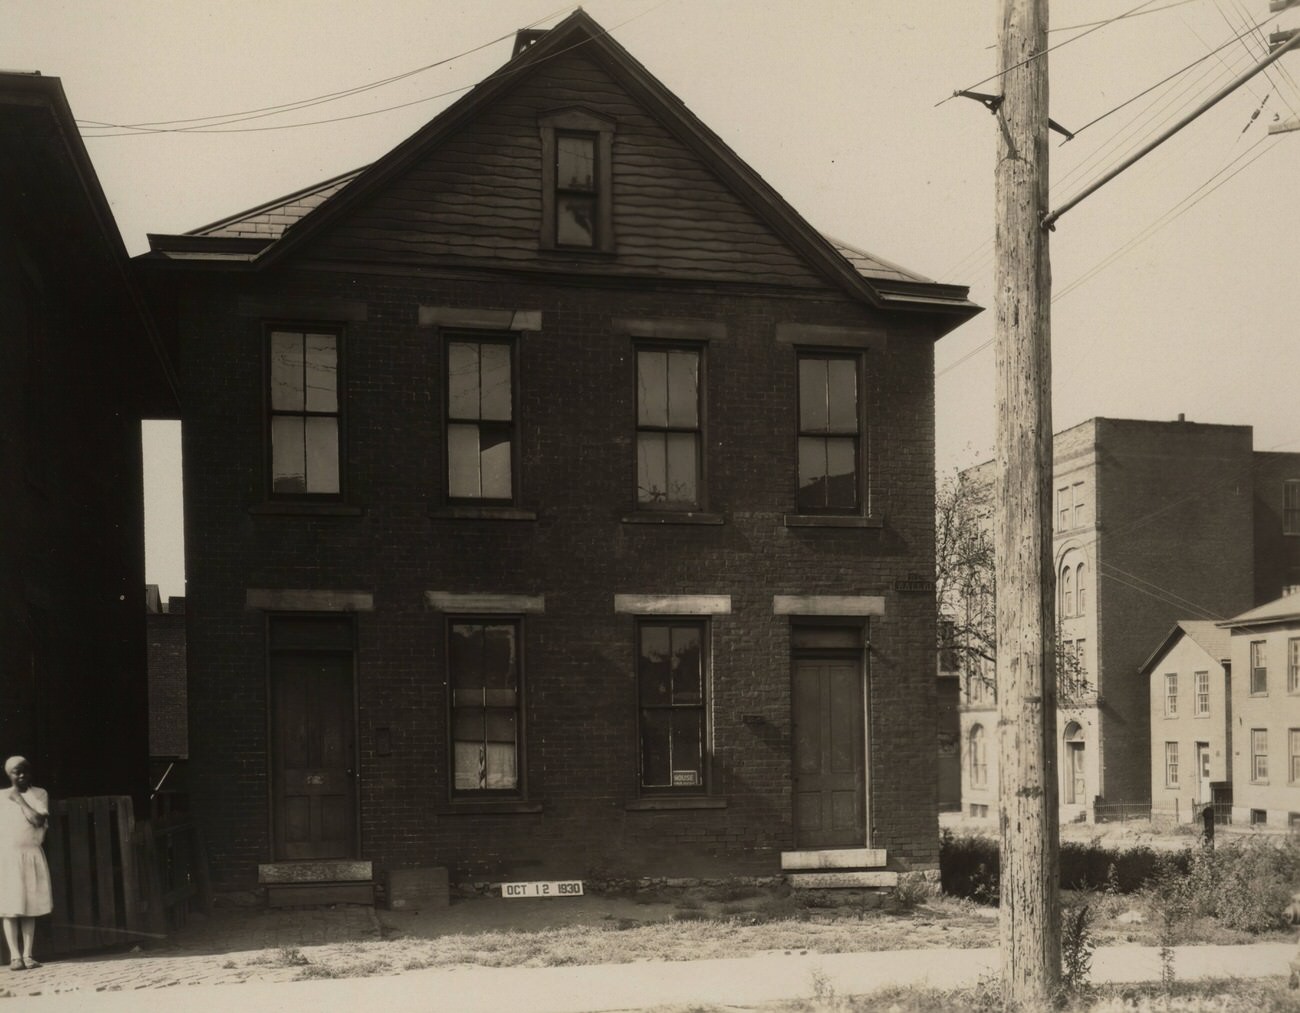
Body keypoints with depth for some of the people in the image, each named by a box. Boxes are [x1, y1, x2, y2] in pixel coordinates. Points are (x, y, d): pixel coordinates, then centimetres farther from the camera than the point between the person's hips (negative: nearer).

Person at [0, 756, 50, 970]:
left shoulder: (39, 794, 6)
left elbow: (38, 820, -9)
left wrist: (19, 800, -7)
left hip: (32, 855, 1)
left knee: (30, 907, 0)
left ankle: (27, 954, 3)